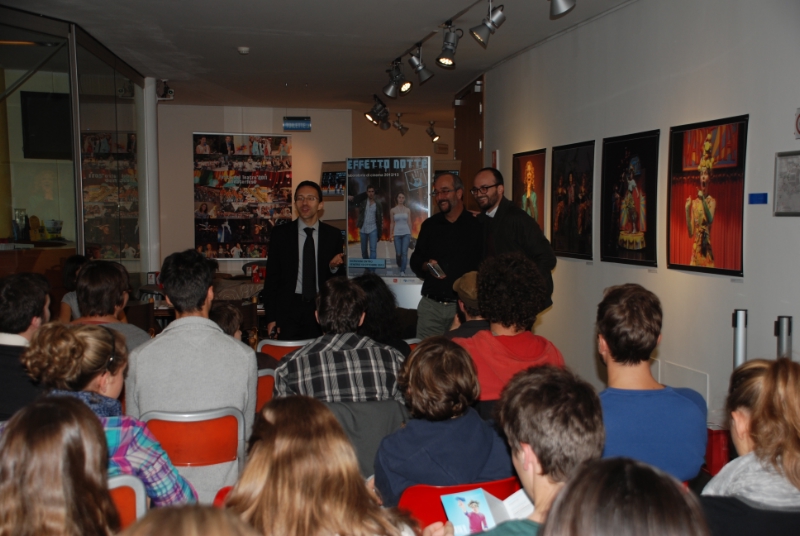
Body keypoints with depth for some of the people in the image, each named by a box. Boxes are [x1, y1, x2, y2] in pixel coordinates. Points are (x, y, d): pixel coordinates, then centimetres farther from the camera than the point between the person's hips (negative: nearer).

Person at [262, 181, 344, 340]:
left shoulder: (333, 235, 4)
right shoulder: (280, 233, 3)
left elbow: (340, 279, 11)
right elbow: (271, 277, 3)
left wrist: (334, 267, -12)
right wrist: (271, 317, -2)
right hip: (289, 308, 0)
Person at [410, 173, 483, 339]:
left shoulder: (476, 225, -2)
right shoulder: (429, 225, 12)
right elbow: (415, 260, 17)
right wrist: (426, 266, -4)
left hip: (464, 306, -3)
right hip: (430, 306, 4)